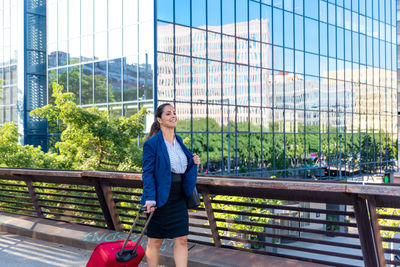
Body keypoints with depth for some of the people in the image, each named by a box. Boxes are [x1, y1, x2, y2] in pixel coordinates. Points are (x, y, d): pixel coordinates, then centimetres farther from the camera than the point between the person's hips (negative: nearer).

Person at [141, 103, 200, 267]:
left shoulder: (178, 140, 12)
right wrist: (150, 199, -21)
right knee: (155, 241, 5)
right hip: (160, 197, -6)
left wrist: (193, 162, 2)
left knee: (182, 239, 4)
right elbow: (148, 172, -12)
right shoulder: (152, 143, -9)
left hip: (179, 198, 6)